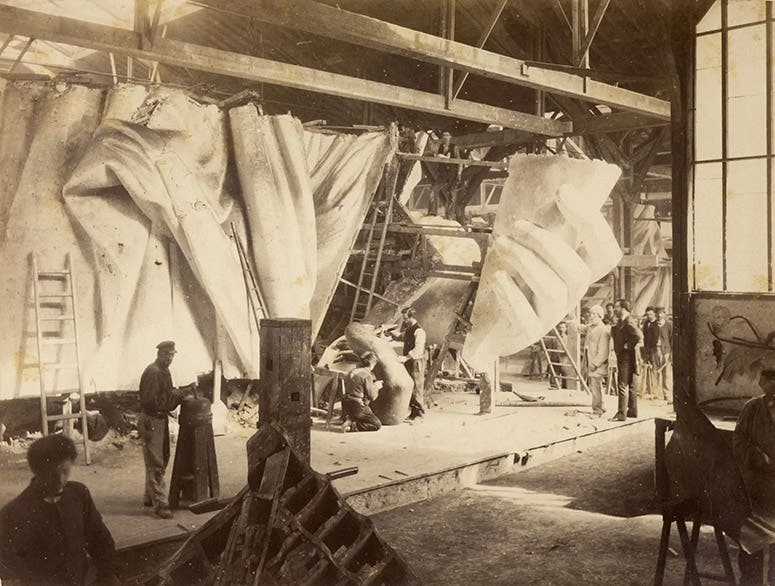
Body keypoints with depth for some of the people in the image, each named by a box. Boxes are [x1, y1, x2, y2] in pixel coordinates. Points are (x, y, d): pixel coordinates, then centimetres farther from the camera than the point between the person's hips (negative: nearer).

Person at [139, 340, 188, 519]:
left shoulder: (164, 371, 12)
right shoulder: (153, 372, -20)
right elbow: (152, 401, -26)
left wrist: (177, 393, 1)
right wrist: (175, 395, -19)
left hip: (161, 419, 10)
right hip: (150, 421, -10)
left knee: (162, 459, 18)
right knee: (155, 464, -6)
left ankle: (150, 497, 30)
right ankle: (160, 504, -2)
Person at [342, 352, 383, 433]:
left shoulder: (352, 372, 11)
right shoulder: (367, 375, -14)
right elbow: (371, 396, -13)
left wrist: (373, 385, 22)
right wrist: (376, 387, 8)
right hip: (358, 407, -9)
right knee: (377, 424, 0)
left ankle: (350, 419, 5)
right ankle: (352, 426, -15)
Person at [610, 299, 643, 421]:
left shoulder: (629, 322, -17)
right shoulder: (621, 322, 13)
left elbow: (639, 336, -30)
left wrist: (628, 346, -21)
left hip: (627, 357, -10)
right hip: (622, 357, 10)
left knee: (622, 385, -9)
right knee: (630, 385, 16)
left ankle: (621, 414, -7)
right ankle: (633, 411, 25)